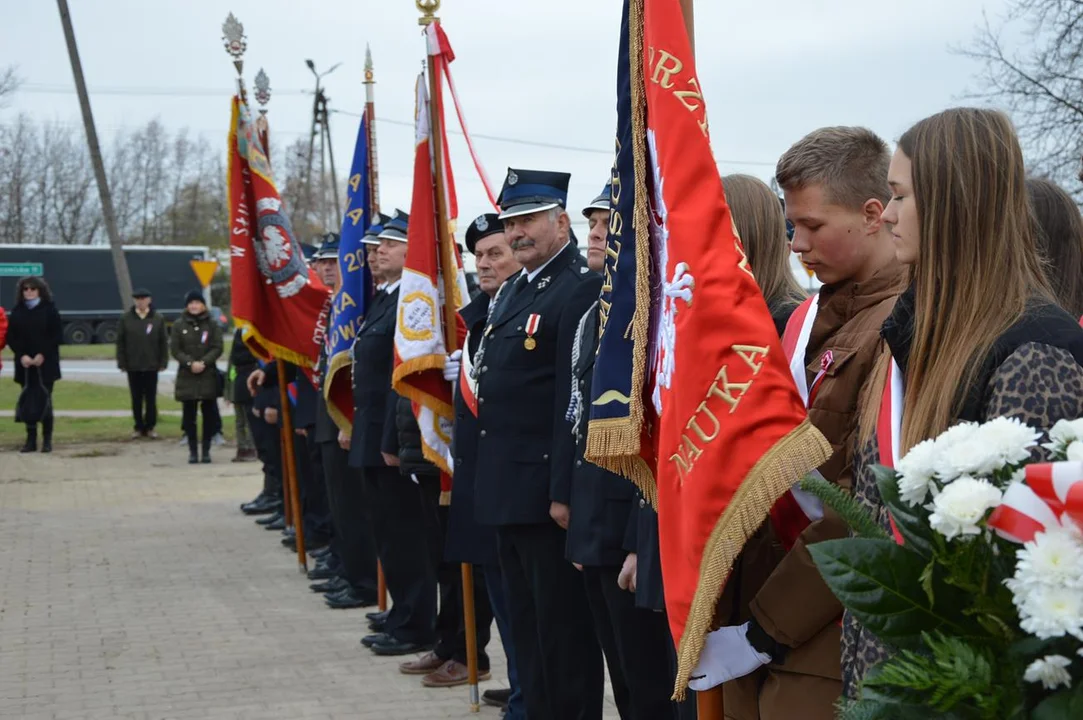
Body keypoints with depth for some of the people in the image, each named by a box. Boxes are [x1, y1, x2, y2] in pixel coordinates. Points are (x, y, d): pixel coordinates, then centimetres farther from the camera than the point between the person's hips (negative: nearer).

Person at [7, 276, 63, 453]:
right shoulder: (17, 311, 8)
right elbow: (11, 337, 5)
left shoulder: (49, 309, 0)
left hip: (46, 363, -3)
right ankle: (31, 440, 7)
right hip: (25, 363, 3)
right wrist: (21, 355, -10)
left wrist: (43, 354, -12)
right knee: (28, 402, 2)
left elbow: (57, 334, -3)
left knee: (44, 400, -5)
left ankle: (47, 440, 0)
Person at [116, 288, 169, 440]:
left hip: (151, 366, -1)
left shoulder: (158, 318, 0)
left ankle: (150, 427, 12)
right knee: (136, 399, 6)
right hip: (133, 366, 1)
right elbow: (120, 342, 2)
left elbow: (164, 342, 2)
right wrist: (122, 363, -2)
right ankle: (138, 427, 14)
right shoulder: (126, 319, 1)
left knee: (151, 398, 4)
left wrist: (163, 363, -3)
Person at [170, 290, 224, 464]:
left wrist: (203, 362, -14)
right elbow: (175, 349, 1)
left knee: (209, 414, 1)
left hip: (208, 375, 0)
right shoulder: (179, 325, 4)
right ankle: (192, 450, 8)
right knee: (189, 415, 1)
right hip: (186, 376, 0)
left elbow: (217, 348, -1)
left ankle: (206, 450, 9)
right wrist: (190, 363, -13)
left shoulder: (212, 325, 4)